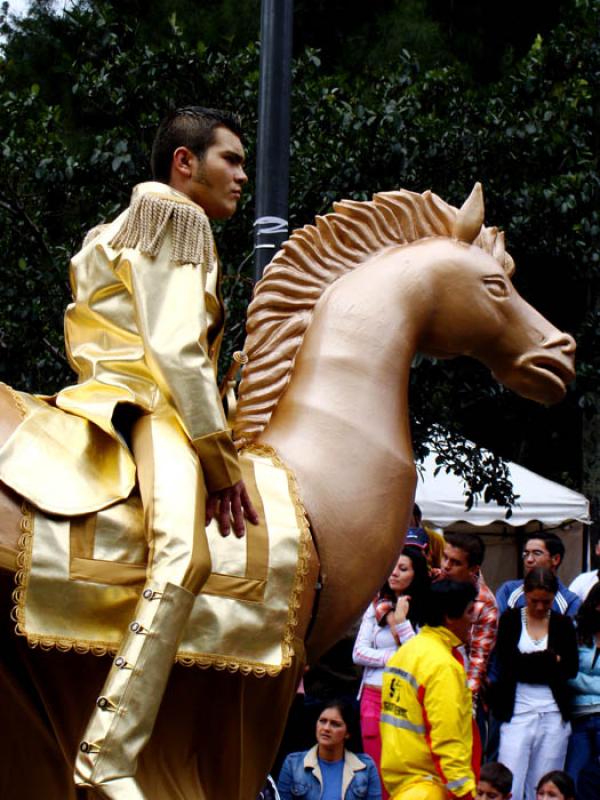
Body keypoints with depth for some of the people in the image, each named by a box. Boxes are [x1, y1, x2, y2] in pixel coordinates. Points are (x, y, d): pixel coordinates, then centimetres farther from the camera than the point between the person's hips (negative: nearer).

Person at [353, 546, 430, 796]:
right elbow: (358, 653, 5)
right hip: (374, 697, 3)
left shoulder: (425, 612, 0)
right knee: (377, 772, 3)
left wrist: (400, 621, -8)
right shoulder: (377, 607, 11)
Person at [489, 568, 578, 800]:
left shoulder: (563, 624, 9)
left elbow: (572, 668, 0)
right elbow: (505, 662, -9)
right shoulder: (510, 619, 4)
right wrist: (550, 661, -13)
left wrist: (526, 662, -12)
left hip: (553, 714, 2)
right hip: (517, 712, -2)